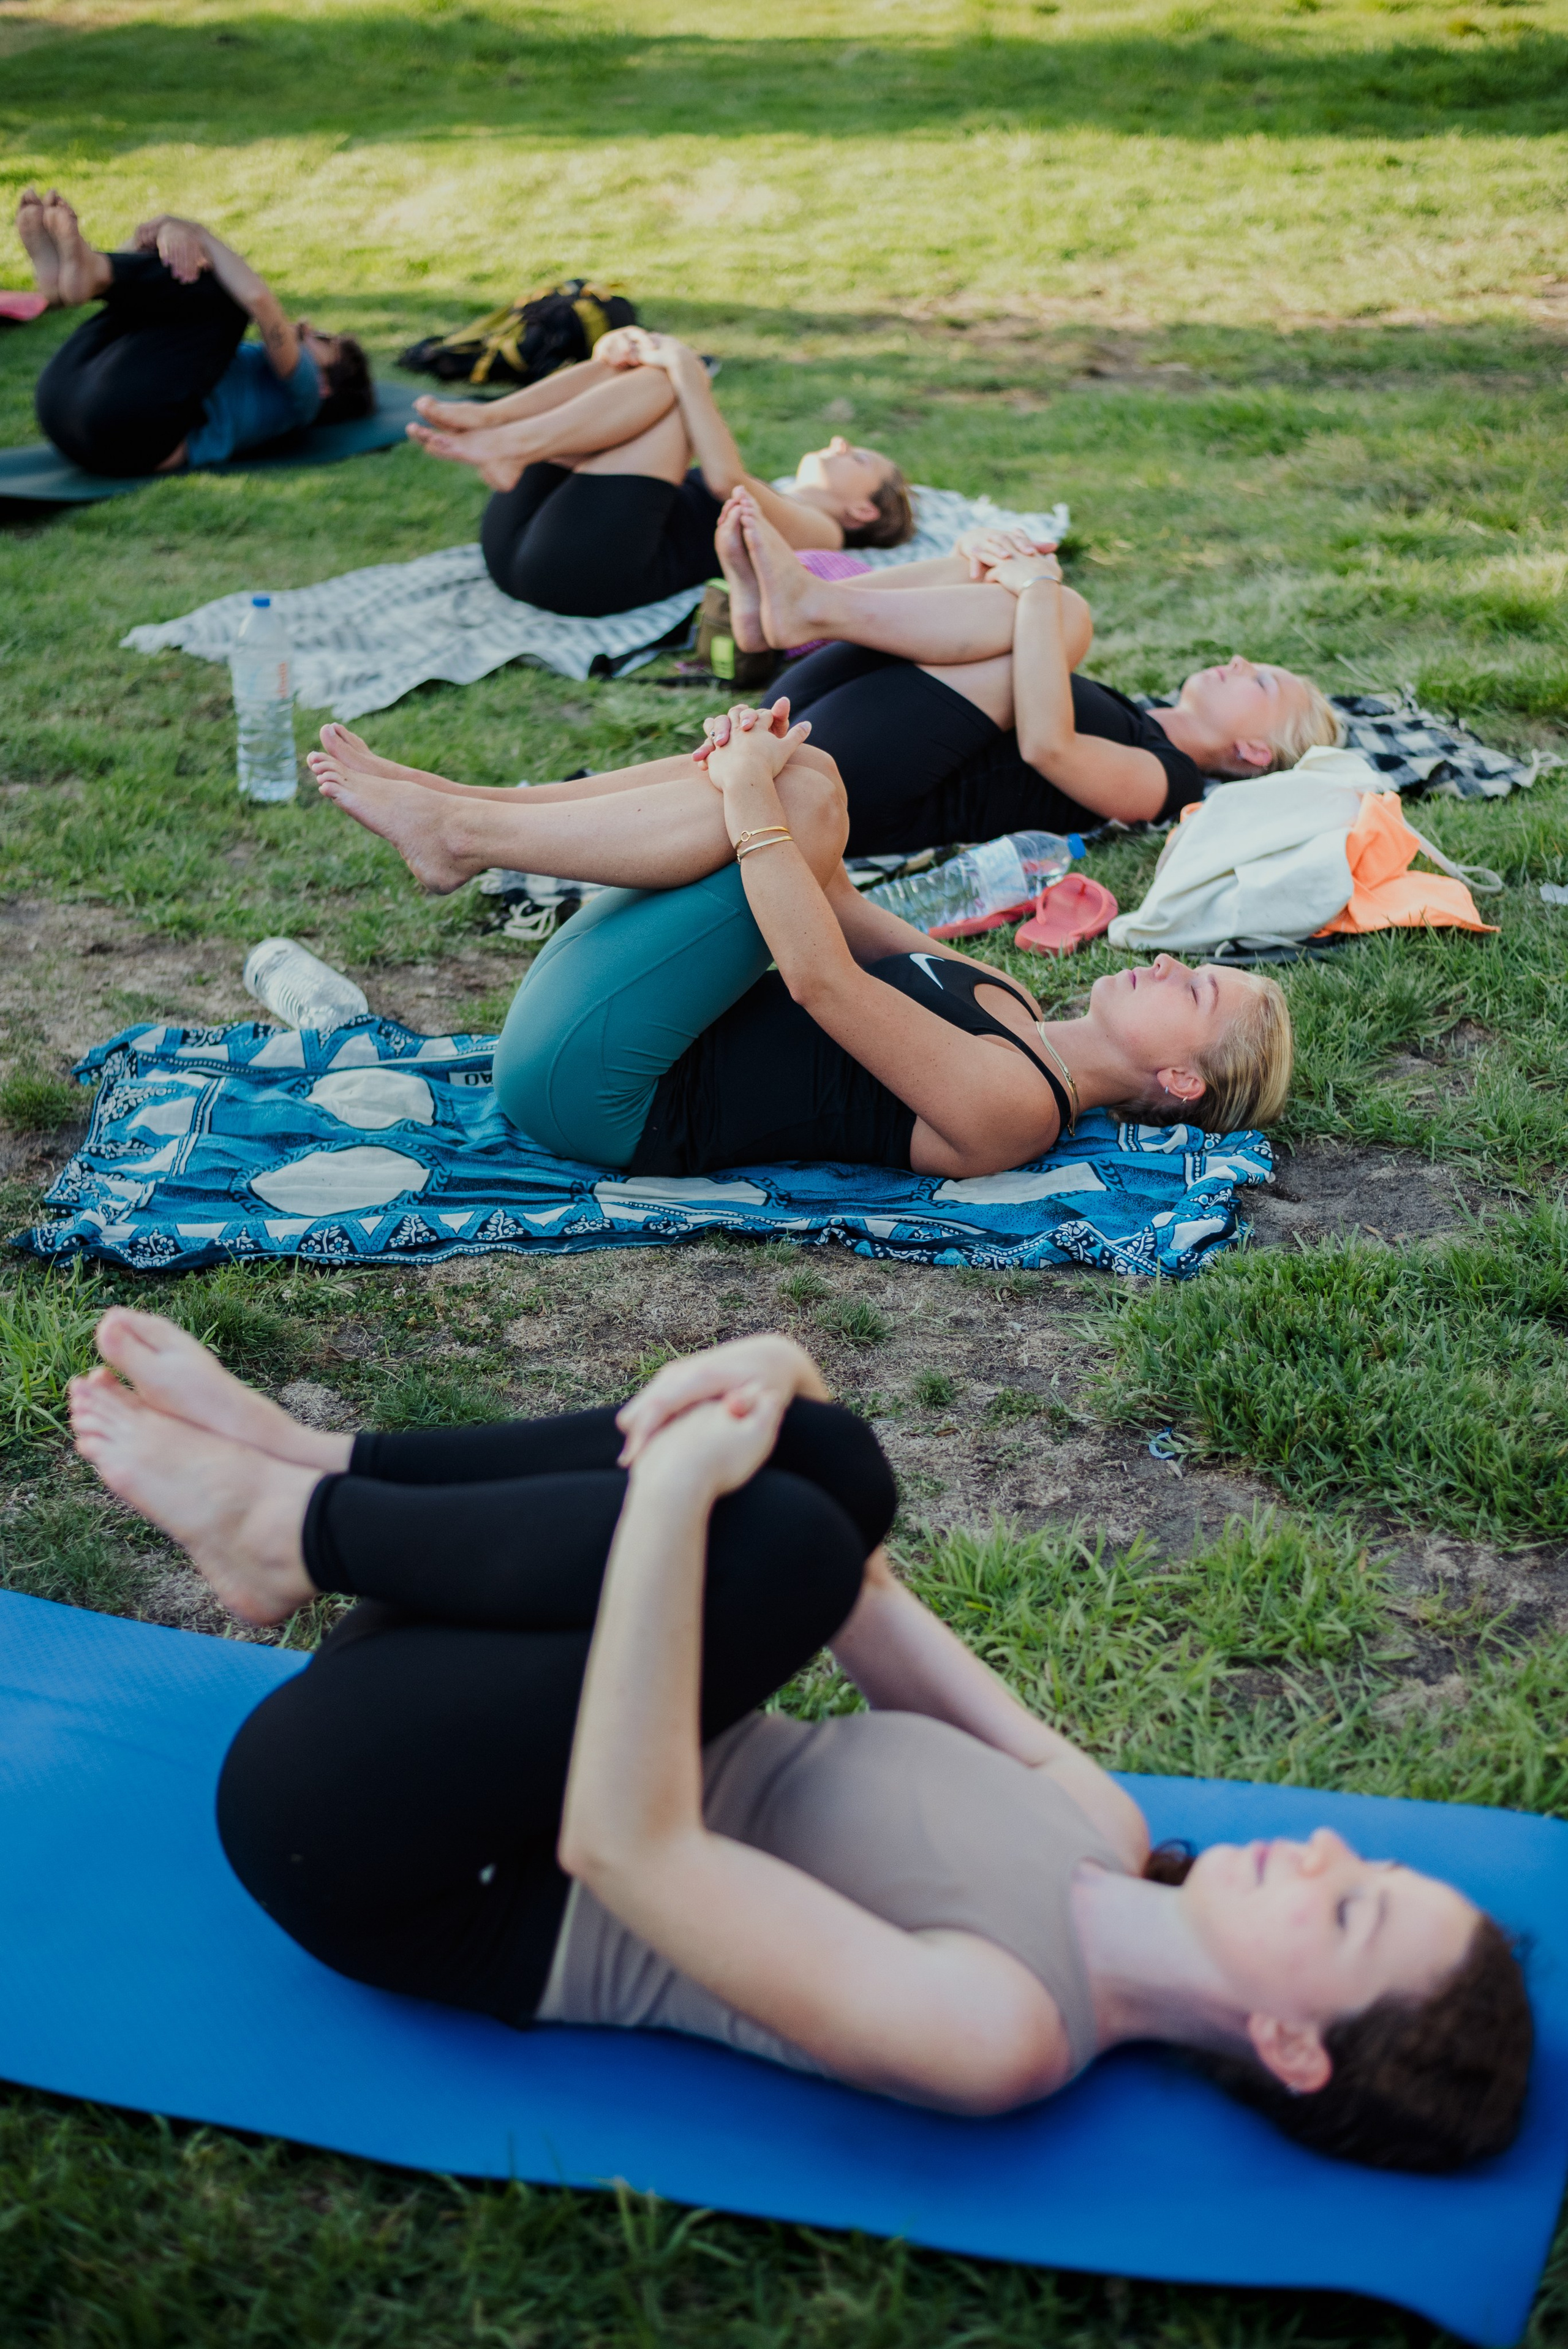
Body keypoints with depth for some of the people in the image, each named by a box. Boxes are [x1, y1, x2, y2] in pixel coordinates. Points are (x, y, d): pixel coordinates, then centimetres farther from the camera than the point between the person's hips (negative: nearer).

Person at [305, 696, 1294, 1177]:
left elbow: (820, 978, -26)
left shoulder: (1011, 1107, -14)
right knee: (798, 784, 1)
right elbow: (827, 906, 18)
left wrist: (751, 801, -19)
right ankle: (451, 805, -4)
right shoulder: (1009, 1012, 13)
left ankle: (456, 830, -13)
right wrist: (754, 781, 2)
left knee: (804, 797, -22)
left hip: (605, 1089, -9)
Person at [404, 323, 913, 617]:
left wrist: (686, 373, -5)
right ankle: (485, 419, -21)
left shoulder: (818, 530, 14)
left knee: (666, 385, -10)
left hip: (592, 568, -7)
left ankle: (507, 446, -28)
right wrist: (618, 353, 9)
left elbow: (727, 480, -6)